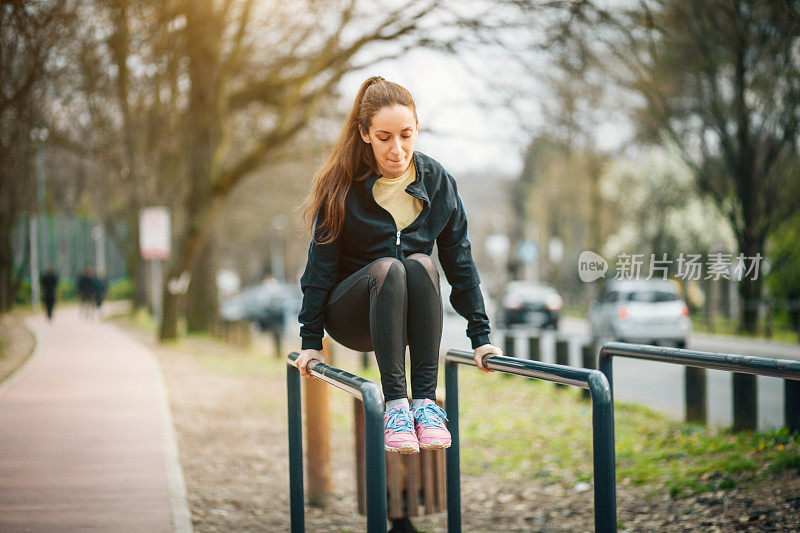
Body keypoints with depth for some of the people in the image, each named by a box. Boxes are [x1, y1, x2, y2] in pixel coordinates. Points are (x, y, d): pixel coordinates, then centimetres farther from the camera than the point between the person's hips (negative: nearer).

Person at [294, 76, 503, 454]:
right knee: (386, 269, -34)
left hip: (407, 318, 2)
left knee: (421, 265, -31)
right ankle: (394, 404, -39)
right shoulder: (342, 187, -9)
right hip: (348, 316, -2)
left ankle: (425, 401, -34)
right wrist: (311, 340, -8)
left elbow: (460, 260, 3)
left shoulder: (438, 182, -2)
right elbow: (321, 265, -5)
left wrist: (481, 336, 1)